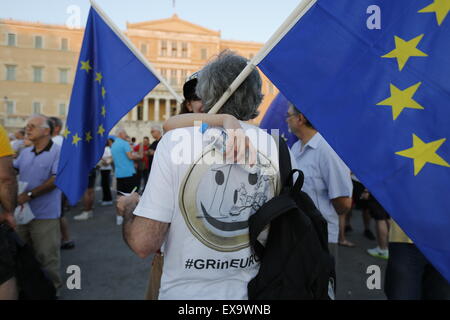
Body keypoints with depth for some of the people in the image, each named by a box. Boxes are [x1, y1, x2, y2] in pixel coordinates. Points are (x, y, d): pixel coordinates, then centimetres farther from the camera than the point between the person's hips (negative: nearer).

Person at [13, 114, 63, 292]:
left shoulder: (58, 152, -11)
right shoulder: (25, 152, 10)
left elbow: (56, 180, -19)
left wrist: (30, 194, -23)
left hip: (45, 215, -7)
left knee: (46, 255, 4)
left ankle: (52, 288, 22)